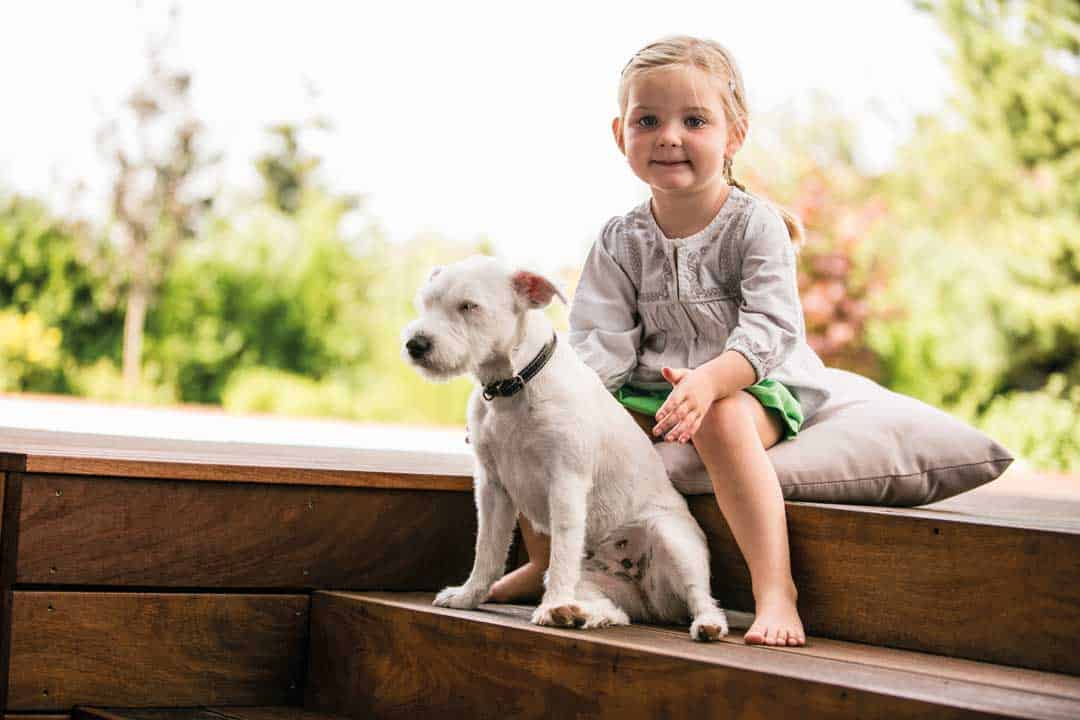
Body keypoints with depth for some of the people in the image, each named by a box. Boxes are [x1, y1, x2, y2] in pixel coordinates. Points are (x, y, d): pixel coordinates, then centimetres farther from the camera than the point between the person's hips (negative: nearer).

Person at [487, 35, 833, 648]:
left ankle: (776, 590, -40)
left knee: (722, 419, -40)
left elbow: (770, 327, -22)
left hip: (752, 386, -5)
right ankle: (545, 562, 10)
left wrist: (708, 380, -40)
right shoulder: (622, 241, 2)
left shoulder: (755, 224, -11)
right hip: (651, 390, 5)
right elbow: (601, 340, -2)